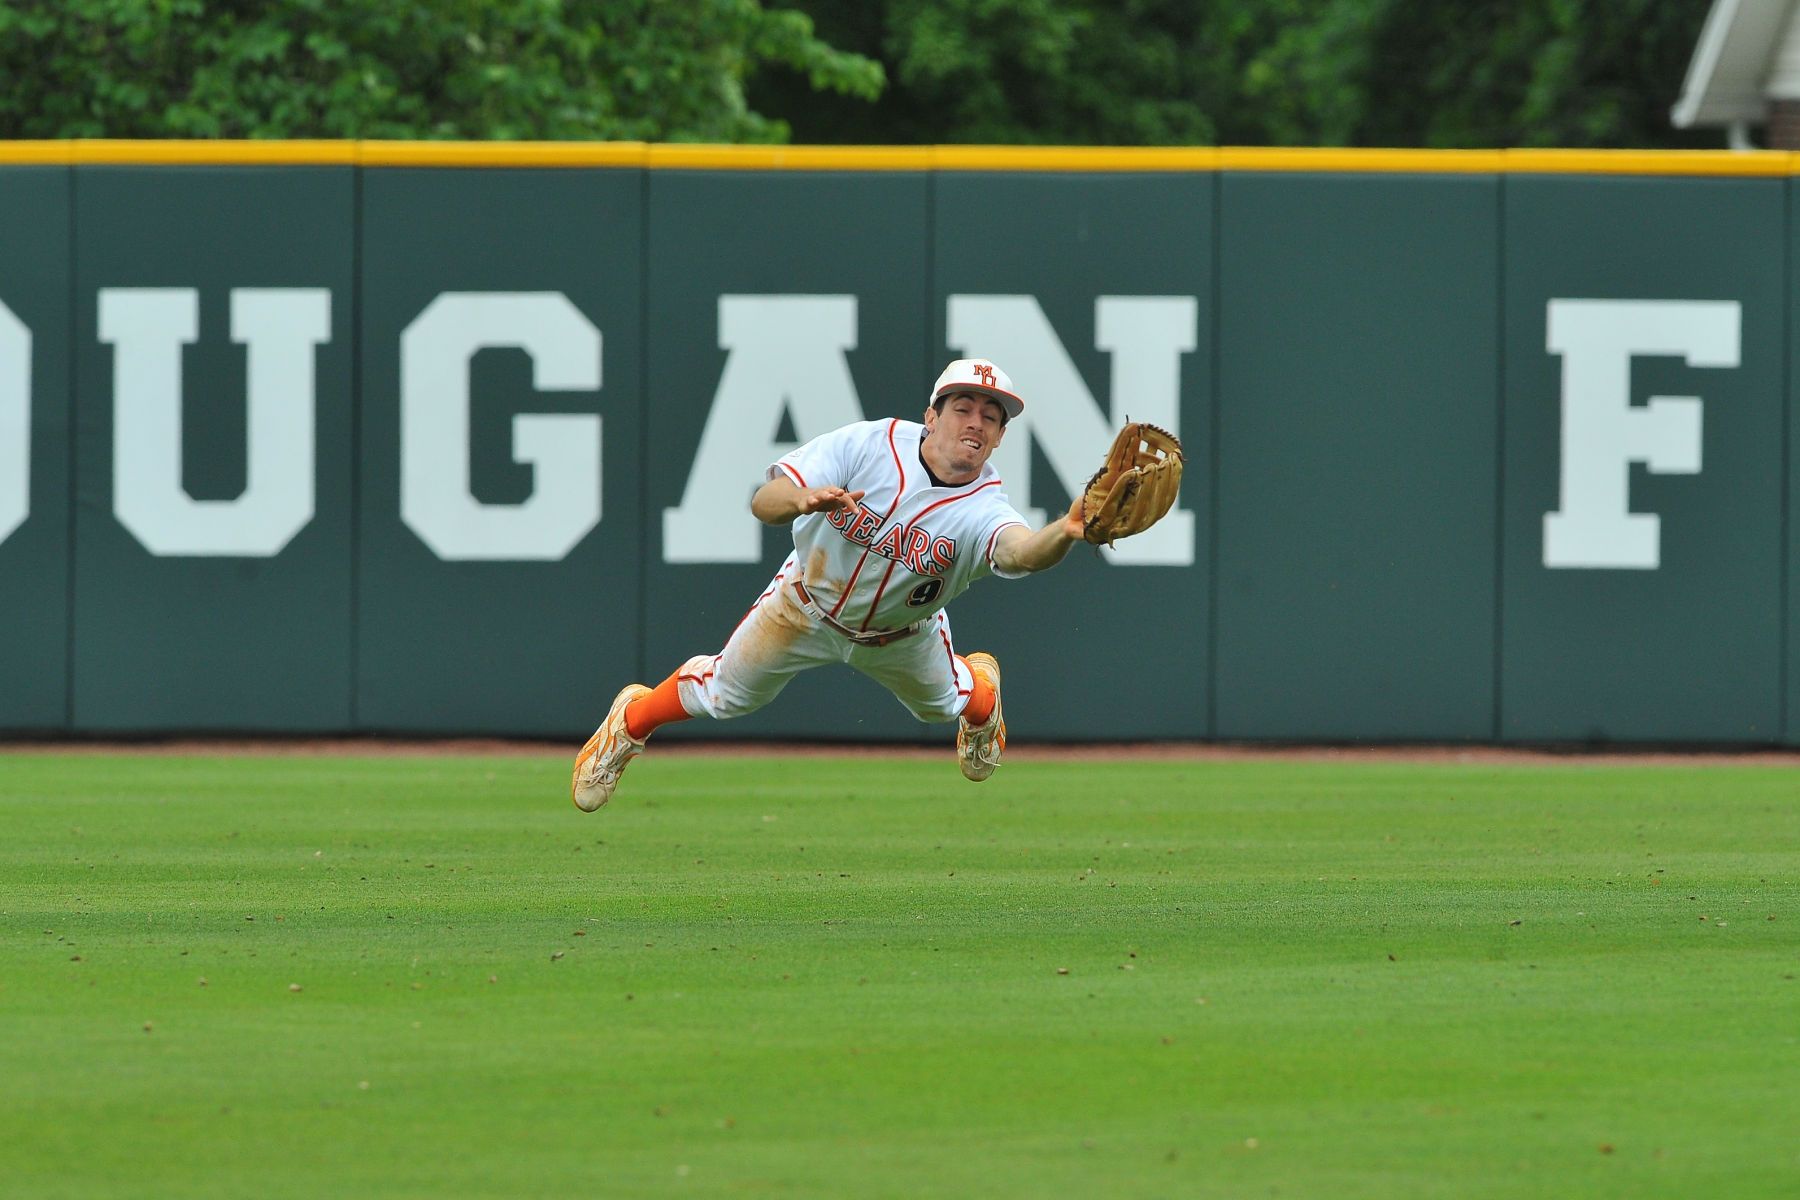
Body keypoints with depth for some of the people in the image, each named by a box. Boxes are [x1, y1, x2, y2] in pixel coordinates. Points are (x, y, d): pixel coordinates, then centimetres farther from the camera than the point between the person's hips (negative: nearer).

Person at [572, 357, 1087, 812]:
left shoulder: (984, 510, -35)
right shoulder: (867, 445, -31)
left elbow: (1021, 551, -59)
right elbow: (763, 501, -35)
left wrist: (1065, 532, -83)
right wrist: (802, 499, -60)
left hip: (899, 638, 1)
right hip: (807, 605, -1)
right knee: (723, 692, 14)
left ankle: (981, 683, 58)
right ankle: (629, 721, 44)